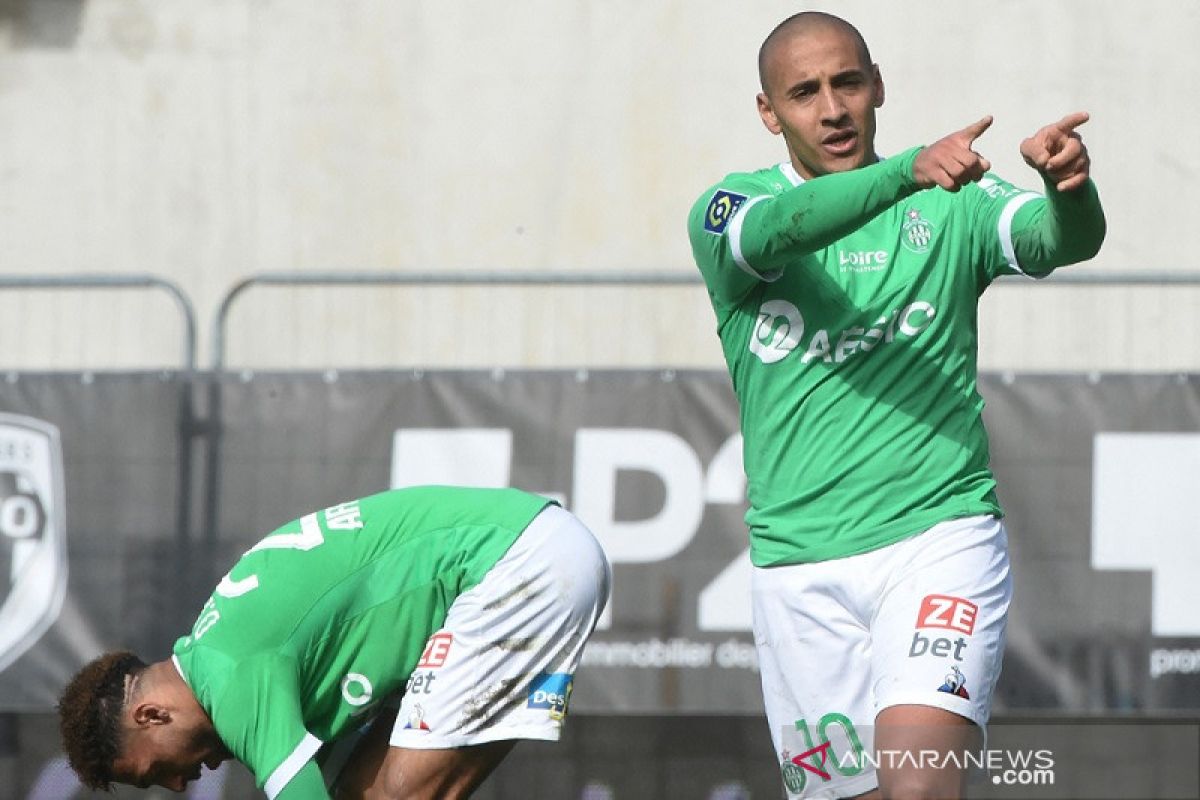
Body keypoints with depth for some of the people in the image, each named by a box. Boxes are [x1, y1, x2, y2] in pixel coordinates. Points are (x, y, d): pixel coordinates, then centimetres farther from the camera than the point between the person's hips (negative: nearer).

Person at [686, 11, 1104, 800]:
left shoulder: (954, 203, 4)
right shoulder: (728, 212, 3)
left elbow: (1065, 240, -14)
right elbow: (781, 229, -21)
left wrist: (1068, 182, -40)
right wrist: (910, 171, -40)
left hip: (941, 535, -2)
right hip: (800, 562, 2)